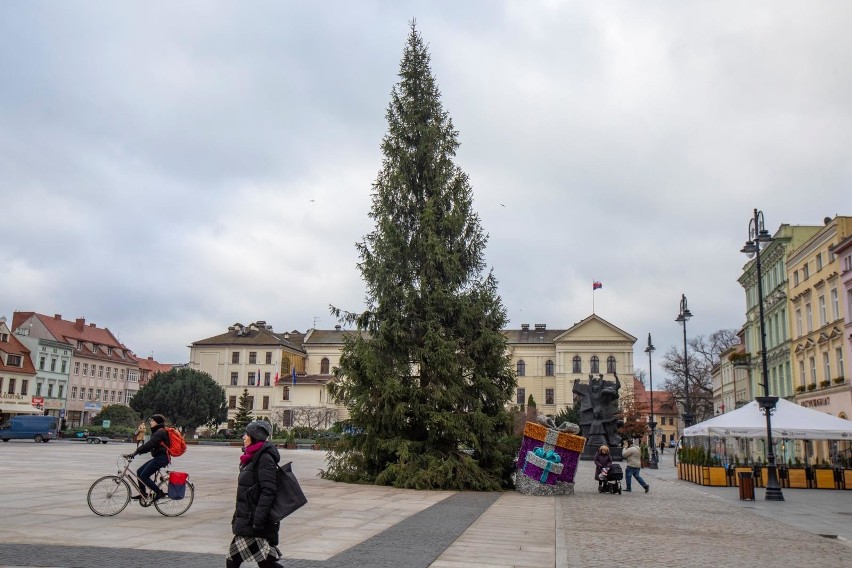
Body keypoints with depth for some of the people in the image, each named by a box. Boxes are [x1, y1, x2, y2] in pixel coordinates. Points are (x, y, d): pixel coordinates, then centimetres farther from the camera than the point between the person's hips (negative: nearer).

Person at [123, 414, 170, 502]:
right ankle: (143, 494, 19)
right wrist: (138, 451, 3)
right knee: (139, 472, 10)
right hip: (158, 457, 10)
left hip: (161, 458, -10)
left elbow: (149, 444, -24)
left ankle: (159, 493, -4)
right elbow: (150, 445, 15)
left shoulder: (160, 432, -15)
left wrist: (135, 453, -26)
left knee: (144, 476, -12)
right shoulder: (157, 432, 19)